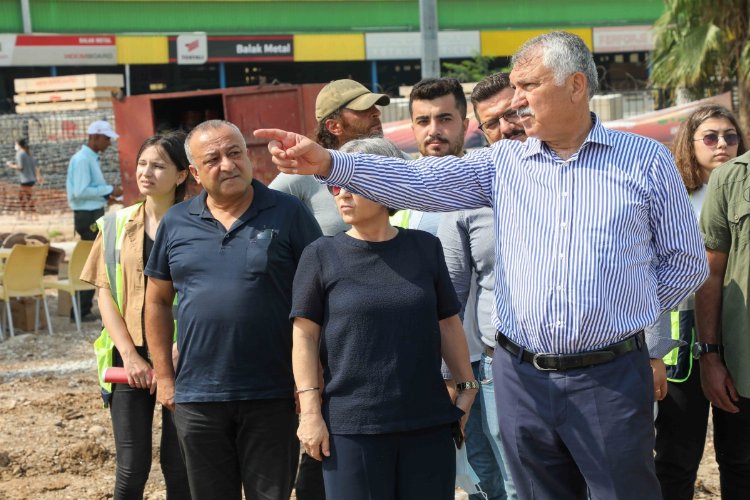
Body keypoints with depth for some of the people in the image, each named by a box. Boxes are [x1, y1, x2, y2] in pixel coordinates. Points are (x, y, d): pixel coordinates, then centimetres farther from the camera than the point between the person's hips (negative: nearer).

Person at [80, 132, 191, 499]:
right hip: (130, 355, 2)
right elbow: (105, 293, 4)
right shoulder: (117, 225, 6)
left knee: (179, 465, 4)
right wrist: (130, 354, -6)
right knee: (132, 467, -1)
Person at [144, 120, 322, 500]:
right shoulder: (175, 223, 6)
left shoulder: (288, 213, -3)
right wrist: (164, 377, 8)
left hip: (272, 396, -3)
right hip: (197, 397, 3)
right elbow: (157, 301, 14)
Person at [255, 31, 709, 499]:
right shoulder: (504, 162, 7)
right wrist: (328, 162, -15)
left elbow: (687, 263, 8)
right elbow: (418, 180, -3)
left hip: (612, 377, -3)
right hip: (523, 376, 3)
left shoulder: (647, 160, 2)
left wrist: (626, 310, 1)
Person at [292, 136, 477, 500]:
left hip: (429, 423, 2)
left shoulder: (425, 248, 9)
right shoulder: (321, 256, 2)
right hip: (351, 428, -2)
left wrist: (468, 386, 10)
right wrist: (309, 409, -7)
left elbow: (447, 324, 15)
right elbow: (305, 335, 0)